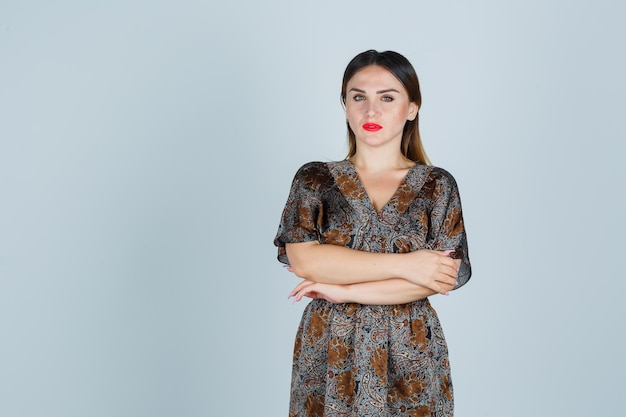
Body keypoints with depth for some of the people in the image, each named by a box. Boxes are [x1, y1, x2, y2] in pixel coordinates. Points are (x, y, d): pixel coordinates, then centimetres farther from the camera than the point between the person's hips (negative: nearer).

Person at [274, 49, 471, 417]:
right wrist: (403, 264, -17)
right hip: (328, 353, 0)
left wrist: (344, 291, -14)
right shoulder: (315, 179, 1)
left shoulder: (438, 186, 0)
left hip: (409, 356, 0)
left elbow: (446, 277, -10)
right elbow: (302, 259, -12)